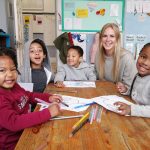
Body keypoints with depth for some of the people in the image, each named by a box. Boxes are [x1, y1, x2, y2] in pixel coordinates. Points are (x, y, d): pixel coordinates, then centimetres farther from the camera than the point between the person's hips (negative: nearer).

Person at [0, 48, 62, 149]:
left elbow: (29, 95, 15)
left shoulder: (13, 86, 0)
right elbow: (13, 122, -34)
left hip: (26, 131, 7)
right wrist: (48, 113, -35)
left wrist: (48, 97, -1)